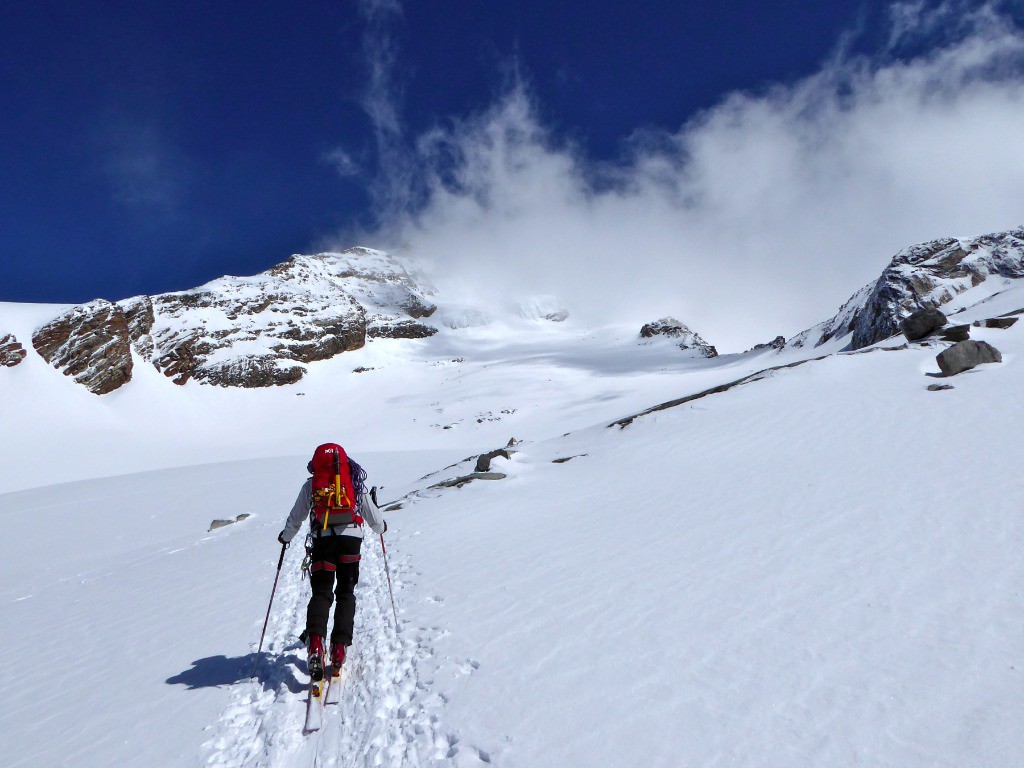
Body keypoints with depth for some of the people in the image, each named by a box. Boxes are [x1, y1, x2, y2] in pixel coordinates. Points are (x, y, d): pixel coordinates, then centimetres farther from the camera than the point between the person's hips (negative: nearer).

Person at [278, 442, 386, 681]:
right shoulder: (355, 483, 9)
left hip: (322, 540, 0)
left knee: (321, 592, 4)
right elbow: (373, 517, 12)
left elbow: (295, 518, 13)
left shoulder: (310, 485, 8)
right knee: (346, 593, 12)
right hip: (351, 538, 0)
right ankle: (339, 646, 3)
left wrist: (285, 536, 33)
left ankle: (315, 640, -20)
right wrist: (381, 527, 34)